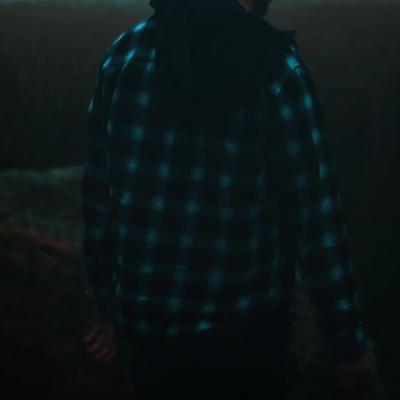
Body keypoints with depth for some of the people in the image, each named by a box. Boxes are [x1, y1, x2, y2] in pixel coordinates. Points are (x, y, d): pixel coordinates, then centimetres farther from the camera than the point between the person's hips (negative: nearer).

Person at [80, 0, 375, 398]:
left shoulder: (125, 50, -3)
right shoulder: (277, 70, -15)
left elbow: (99, 194, 3)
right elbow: (316, 220, -14)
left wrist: (109, 304, 15)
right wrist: (348, 339, -3)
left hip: (146, 320, 4)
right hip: (243, 333, -4)